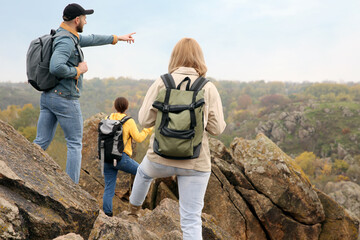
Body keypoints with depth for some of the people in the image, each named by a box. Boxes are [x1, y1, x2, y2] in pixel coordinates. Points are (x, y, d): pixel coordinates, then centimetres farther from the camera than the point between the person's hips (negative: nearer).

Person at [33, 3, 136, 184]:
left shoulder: (66, 36, 15)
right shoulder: (65, 41, -17)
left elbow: (91, 39, 28)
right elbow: (56, 68, -32)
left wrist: (117, 38, 36)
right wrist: (78, 70, -15)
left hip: (47, 97, 9)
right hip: (65, 99, -9)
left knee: (41, 142, 7)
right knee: (75, 144, 2)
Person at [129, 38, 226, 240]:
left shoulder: (161, 83, -6)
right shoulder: (209, 88, -5)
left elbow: (145, 120, -3)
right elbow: (217, 128, -5)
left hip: (161, 158, 2)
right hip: (195, 163, -1)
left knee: (144, 171, 36)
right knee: (191, 219, 4)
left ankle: (134, 208, 62)